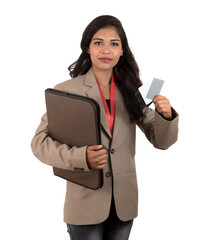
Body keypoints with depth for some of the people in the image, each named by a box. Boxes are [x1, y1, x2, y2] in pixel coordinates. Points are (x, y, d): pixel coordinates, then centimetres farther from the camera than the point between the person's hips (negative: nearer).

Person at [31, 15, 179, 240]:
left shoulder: (132, 91, 3)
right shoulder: (66, 90, -8)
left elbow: (161, 141, 5)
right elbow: (39, 142, -10)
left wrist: (166, 115, -17)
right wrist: (81, 157, -26)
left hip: (124, 202, 4)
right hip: (86, 203, -3)